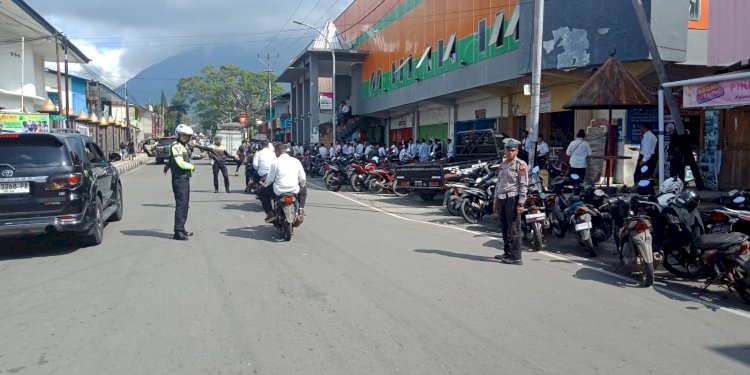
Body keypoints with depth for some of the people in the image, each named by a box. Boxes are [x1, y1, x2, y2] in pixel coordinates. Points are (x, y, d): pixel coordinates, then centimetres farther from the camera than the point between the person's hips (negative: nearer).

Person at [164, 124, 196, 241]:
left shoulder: (185, 146, 18)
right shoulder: (176, 146, -13)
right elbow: (181, 163, -20)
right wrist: (192, 167, -6)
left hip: (185, 178, 10)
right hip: (179, 179, -10)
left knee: (185, 205, 15)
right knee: (181, 204, -12)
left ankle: (181, 229, 24)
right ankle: (178, 232, -12)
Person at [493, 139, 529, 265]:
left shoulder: (520, 164, -5)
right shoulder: (502, 164, 18)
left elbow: (524, 185, -11)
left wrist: (521, 203, -17)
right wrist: (495, 201, 20)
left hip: (513, 199, -7)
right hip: (501, 199, 7)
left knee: (513, 229, -7)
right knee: (504, 228, 13)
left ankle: (516, 257, -3)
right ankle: (507, 253, 24)